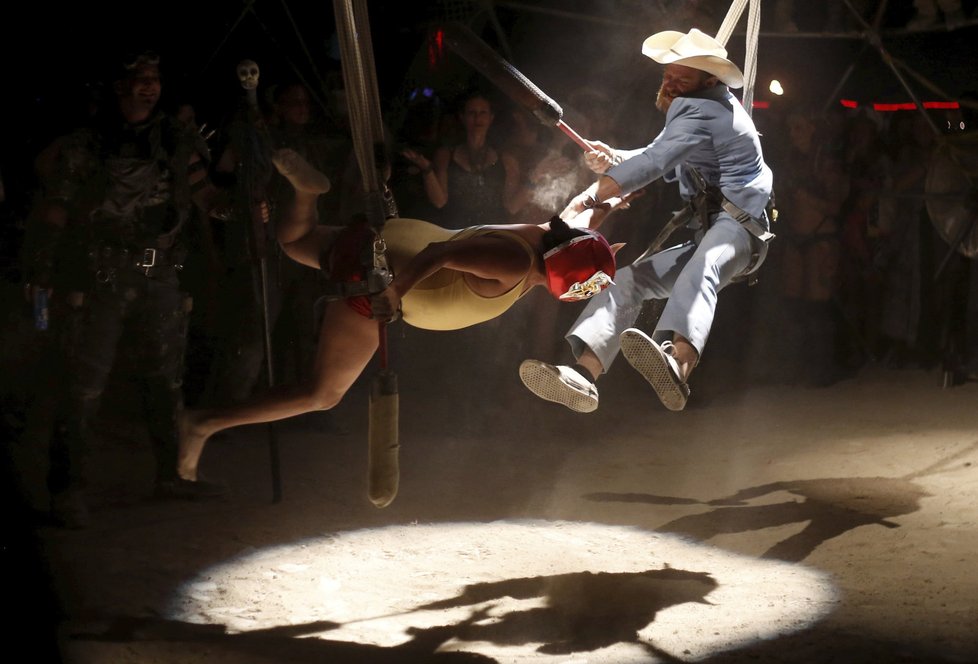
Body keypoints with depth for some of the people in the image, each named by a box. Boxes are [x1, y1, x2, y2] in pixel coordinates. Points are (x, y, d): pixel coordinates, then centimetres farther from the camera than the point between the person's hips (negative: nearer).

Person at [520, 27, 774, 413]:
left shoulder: (701, 110, -12)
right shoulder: (707, 107, 20)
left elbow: (653, 163, -21)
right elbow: (665, 166, 21)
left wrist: (589, 198, -18)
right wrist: (613, 160, 2)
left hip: (738, 227, -11)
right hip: (706, 240, 11)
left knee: (698, 270, -40)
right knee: (629, 278, -2)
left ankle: (677, 367, -70)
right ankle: (584, 375, -24)